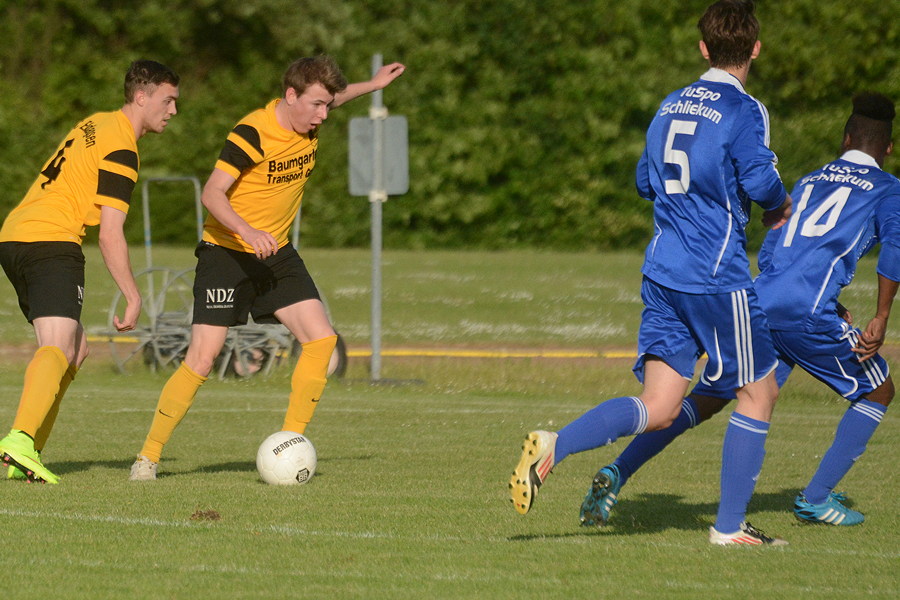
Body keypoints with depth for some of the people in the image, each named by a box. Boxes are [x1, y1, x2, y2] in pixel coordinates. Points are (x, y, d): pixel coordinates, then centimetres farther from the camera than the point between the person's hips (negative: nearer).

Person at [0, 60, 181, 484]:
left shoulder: (96, 125, 20)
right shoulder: (120, 150, -10)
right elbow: (110, 235, -14)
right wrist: (133, 298, -10)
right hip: (51, 243, -10)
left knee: (75, 352, 15)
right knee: (57, 350, -22)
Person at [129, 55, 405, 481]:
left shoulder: (310, 122, -1)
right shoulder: (253, 134, -23)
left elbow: (331, 98, 26)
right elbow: (212, 194, -26)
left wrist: (373, 85, 25)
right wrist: (248, 232, -39)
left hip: (276, 254, 7)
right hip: (226, 252, -7)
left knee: (321, 340, -7)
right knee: (202, 357, -14)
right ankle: (148, 456, -4)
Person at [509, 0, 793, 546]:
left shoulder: (671, 106, 13)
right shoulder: (743, 111, -8)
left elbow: (646, 182, 21)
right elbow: (759, 180, -18)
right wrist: (780, 206, 3)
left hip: (662, 273, 7)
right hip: (719, 275, -7)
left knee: (657, 409, 3)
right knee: (759, 392, 8)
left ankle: (553, 446, -17)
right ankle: (730, 526, 8)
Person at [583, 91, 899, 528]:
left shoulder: (808, 181, 28)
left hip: (757, 304, 5)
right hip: (808, 312, -5)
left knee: (705, 400, 6)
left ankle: (617, 473, -12)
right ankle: (816, 497, 7)